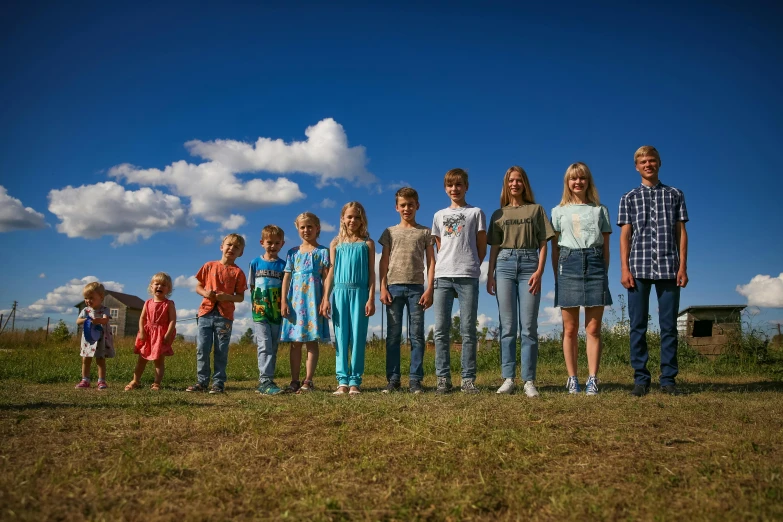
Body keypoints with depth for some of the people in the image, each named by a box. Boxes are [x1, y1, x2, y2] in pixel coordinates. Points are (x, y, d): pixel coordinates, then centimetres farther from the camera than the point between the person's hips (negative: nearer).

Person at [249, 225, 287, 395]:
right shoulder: (255, 263, 7)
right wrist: (256, 304, 0)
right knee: (265, 346, -13)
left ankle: (266, 381, 15)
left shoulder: (283, 265, 6)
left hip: (277, 313, 2)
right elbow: (251, 287, 10)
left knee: (273, 348, 7)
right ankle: (265, 381, -16)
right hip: (260, 312, -2)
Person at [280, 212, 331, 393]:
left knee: (312, 341, -3)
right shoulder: (293, 253, 13)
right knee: (295, 343, 5)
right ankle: (294, 381, 10)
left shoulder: (322, 252, 4)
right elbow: (286, 278, 10)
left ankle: (308, 381, 0)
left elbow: (327, 278, -2)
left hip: (313, 299, -3)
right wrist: (283, 301, 2)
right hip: (295, 300, 4)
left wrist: (324, 301, -11)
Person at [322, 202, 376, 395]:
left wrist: (371, 299, -4)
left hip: (360, 292, -1)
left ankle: (355, 381, 3)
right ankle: (342, 381, 4)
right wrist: (325, 299, 2)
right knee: (341, 337, 1)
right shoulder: (336, 243, 11)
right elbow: (331, 272, 9)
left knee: (358, 338, -1)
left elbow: (371, 273, 4)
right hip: (340, 292, 1)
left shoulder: (367, 243, 8)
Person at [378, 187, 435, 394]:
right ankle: (393, 379, 5)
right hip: (394, 286, 1)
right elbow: (384, 262, 9)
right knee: (393, 335, 1)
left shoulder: (425, 232, 10)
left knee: (417, 335, -2)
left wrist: (429, 289, -4)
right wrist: (383, 288, -2)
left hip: (416, 287, -1)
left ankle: (415, 380, 1)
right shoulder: (390, 232, 12)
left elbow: (431, 261, 6)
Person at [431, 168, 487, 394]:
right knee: (441, 330, -2)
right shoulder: (439, 215, 19)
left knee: (468, 330, -3)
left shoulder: (476, 212, 10)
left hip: (467, 276, -3)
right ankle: (443, 379, 2)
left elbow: (482, 248, 9)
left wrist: (469, 266, 5)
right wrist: (445, 266, 8)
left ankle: (468, 379, 1)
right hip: (443, 276, 3)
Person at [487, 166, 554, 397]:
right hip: (504, 265, 2)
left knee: (529, 326, -5)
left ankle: (529, 381, -4)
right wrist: (490, 274, 3)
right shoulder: (498, 214, 17)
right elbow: (494, 247, 14)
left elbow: (543, 244, 6)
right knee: (507, 326, -1)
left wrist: (539, 270, -7)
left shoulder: (536, 209, 12)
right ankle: (508, 378, 0)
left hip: (529, 263, -1)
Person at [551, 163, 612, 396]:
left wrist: (604, 273, 3)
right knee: (570, 329, -1)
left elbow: (606, 248, 12)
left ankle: (592, 379, 0)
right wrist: (557, 276, 2)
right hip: (568, 263, 0)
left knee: (593, 328, -3)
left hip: (594, 263, 0)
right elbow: (554, 247, 11)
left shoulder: (600, 210, 15)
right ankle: (572, 379, 4)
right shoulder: (559, 211, 14)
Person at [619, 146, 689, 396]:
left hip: (668, 269, 0)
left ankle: (668, 378, 9)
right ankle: (641, 378, 6)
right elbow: (625, 235, 6)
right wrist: (624, 269, -4)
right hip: (639, 269, 0)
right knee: (638, 326, 0)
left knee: (669, 326, 2)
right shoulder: (629, 198, 11)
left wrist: (682, 267, 0)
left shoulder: (675, 195, 13)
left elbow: (681, 233, 9)